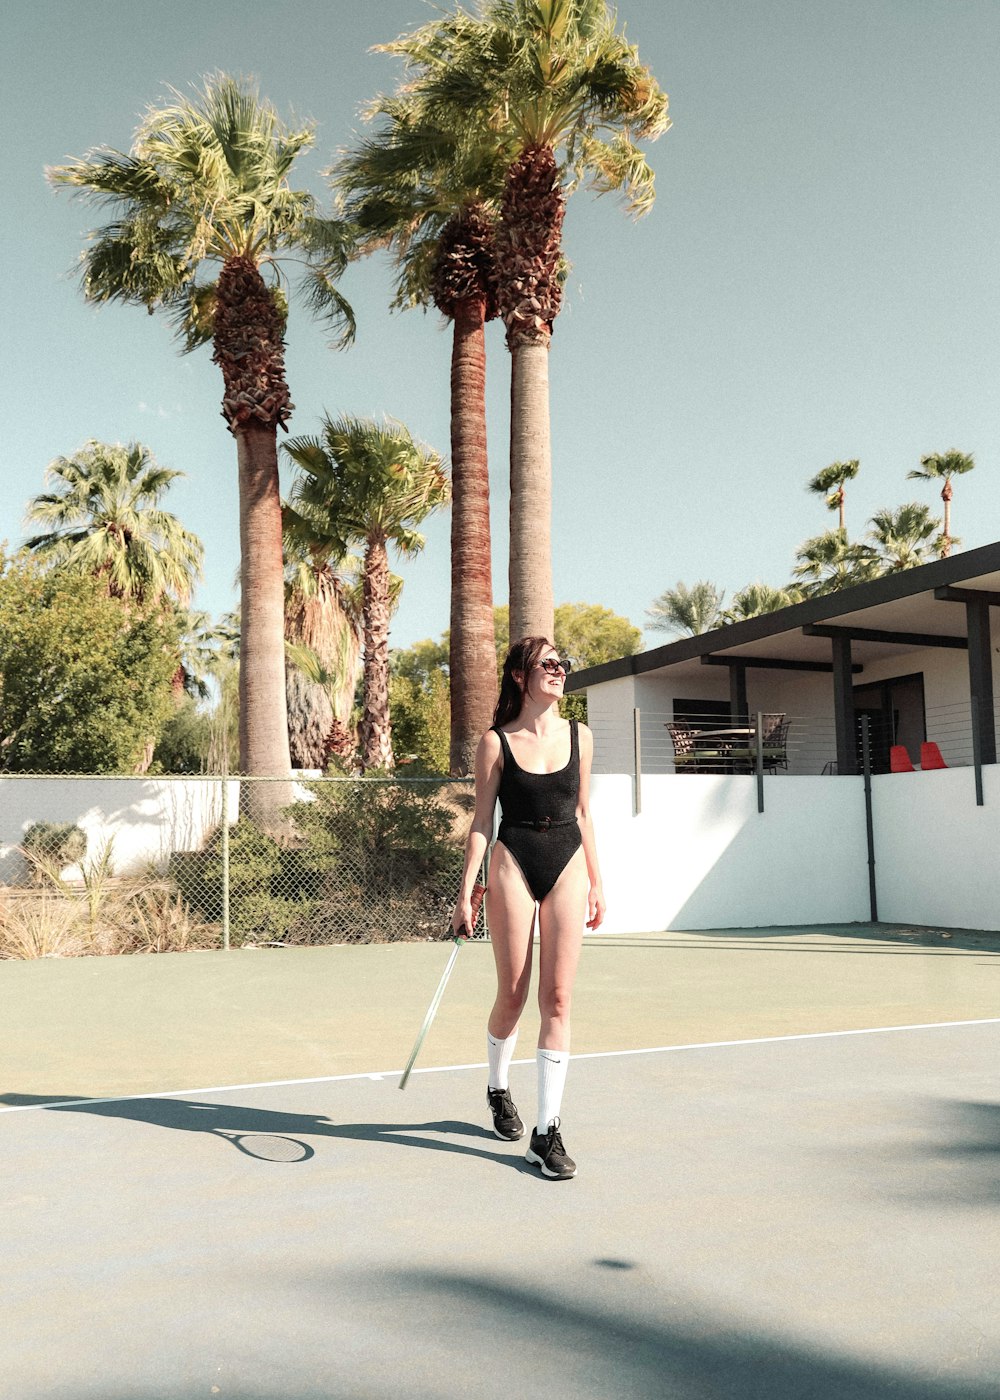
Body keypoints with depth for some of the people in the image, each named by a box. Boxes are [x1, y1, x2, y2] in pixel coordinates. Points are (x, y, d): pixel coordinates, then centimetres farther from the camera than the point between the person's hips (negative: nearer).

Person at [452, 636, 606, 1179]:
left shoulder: (579, 736, 7)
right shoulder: (496, 742, -2)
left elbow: (582, 812, 14)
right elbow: (481, 821, 0)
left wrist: (595, 882, 12)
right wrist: (466, 891, -5)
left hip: (567, 868, 2)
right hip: (514, 865, -2)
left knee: (557, 999, -3)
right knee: (512, 994, 6)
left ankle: (547, 1132, 3)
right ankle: (497, 1089, 35)